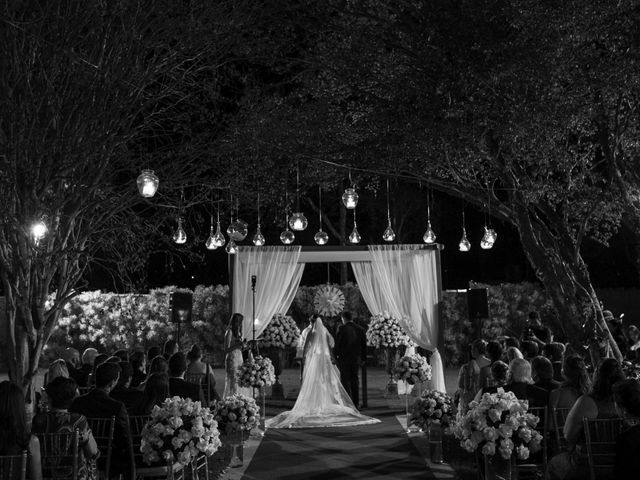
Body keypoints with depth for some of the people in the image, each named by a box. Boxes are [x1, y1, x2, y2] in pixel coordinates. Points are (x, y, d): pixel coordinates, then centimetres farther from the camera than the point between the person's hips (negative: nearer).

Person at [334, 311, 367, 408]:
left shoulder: (342, 329, -10)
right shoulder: (360, 330, 5)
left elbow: (337, 344, -10)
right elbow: (364, 345, 10)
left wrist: (335, 356, 0)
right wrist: (363, 359, 17)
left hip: (344, 358, -5)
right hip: (356, 359, 5)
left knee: (345, 380, 1)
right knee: (354, 379, 13)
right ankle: (356, 402, 17)